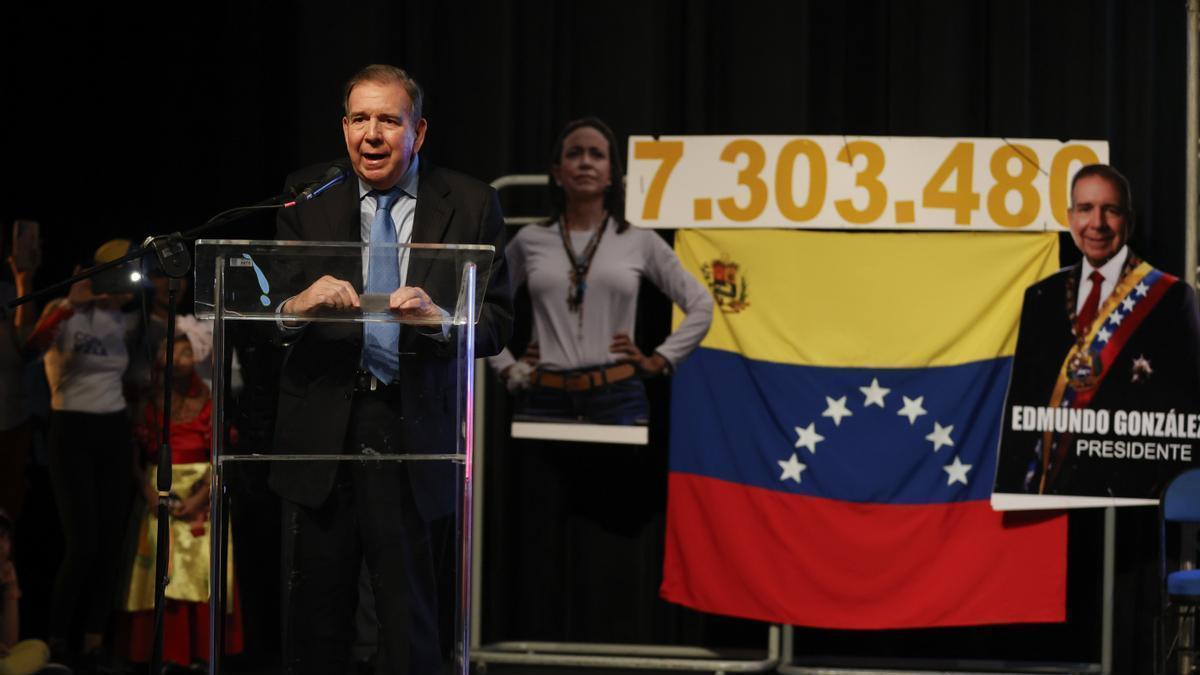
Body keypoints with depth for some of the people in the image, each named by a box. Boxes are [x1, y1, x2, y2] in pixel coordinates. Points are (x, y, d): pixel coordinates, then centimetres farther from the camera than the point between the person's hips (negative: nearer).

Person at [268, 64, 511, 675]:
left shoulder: (469, 205, 3)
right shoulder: (307, 195, 6)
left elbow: (496, 324, -2)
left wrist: (437, 316, -22)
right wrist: (298, 304, -23)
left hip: (413, 425, -1)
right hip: (323, 425, 1)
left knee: (408, 612, 1)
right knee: (318, 604, 8)